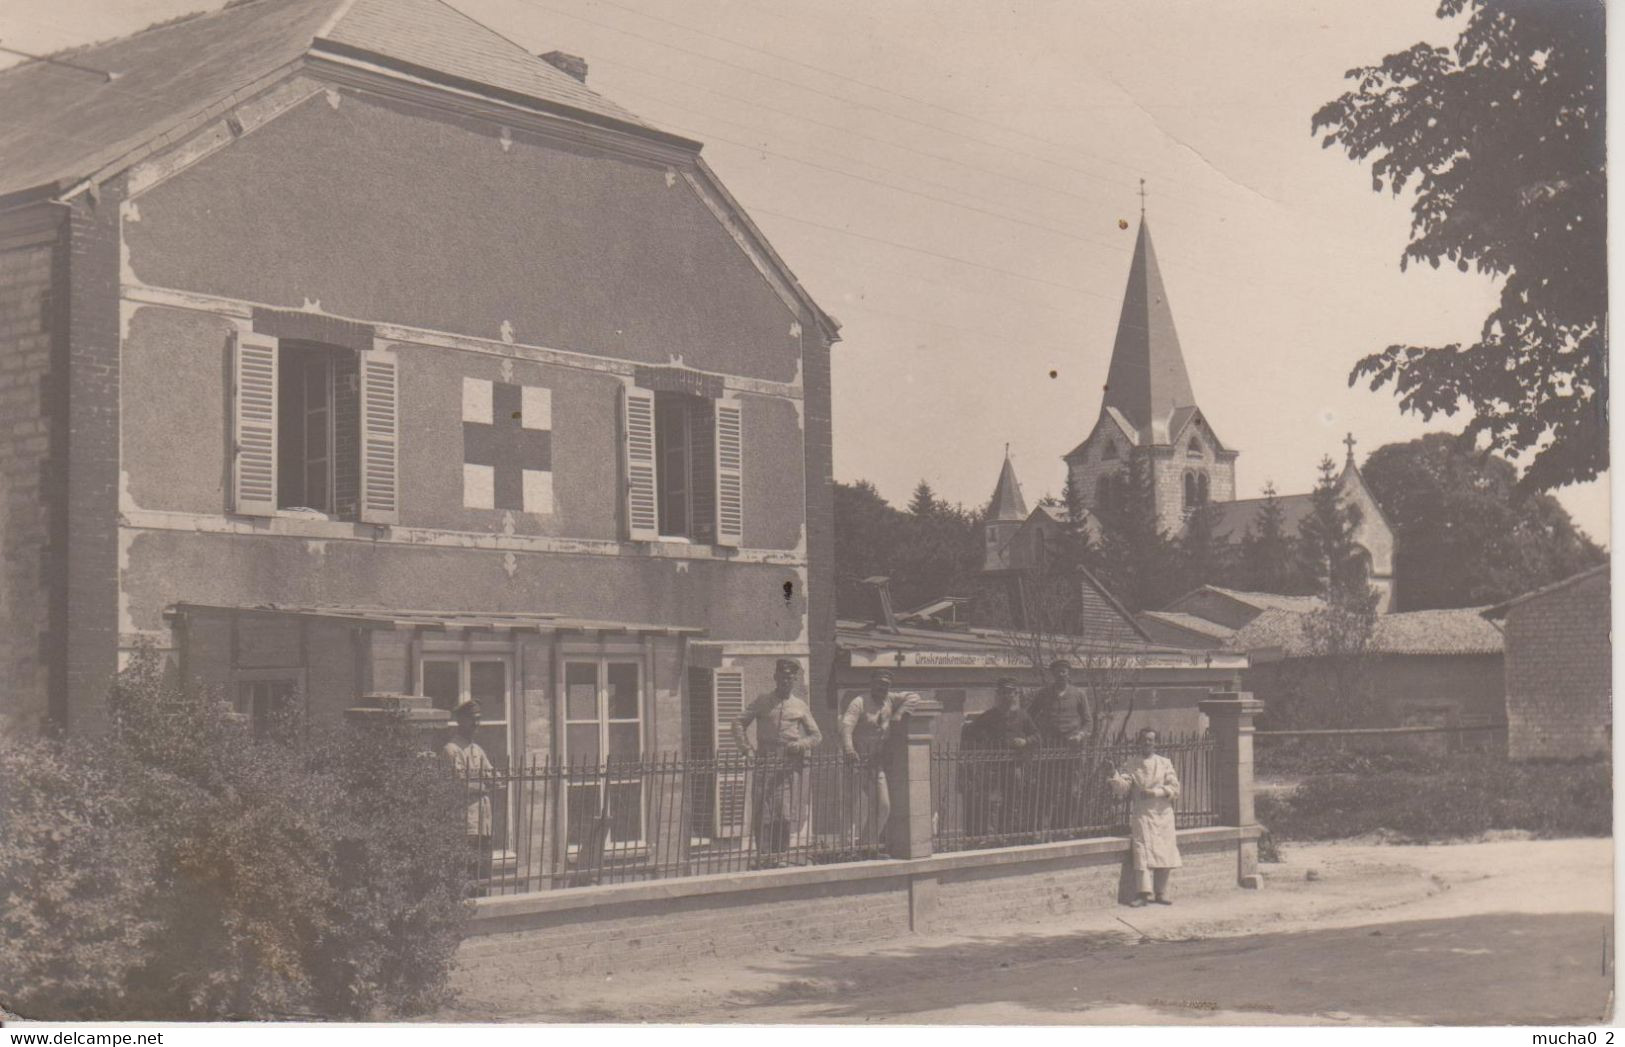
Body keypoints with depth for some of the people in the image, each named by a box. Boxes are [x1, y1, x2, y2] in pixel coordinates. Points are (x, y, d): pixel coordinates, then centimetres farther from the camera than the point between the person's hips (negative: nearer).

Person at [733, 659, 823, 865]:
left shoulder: (800, 706, 14)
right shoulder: (762, 703, 12)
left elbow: (816, 735, 16)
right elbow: (739, 723, 10)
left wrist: (801, 745, -5)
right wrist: (747, 748, -4)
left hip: (792, 765, 1)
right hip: (766, 763, -1)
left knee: (788, 813, -2)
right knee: (764, 812, -4)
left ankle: (779, 854, 7)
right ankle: (765, 856, 1)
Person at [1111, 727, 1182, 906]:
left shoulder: (1165, 763, 8)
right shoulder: (1133, 767, 9)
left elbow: (1174, 788, 1)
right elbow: (1124, 786, -5)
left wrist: (1155, 792, -13)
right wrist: (1116, 778, -26)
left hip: (1162, 814, 1)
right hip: (1142, 815, -1)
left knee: (1164, 853, -2)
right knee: (1142, 850, -13)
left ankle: (1161, 893, 7)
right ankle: (1144, 892, -15)